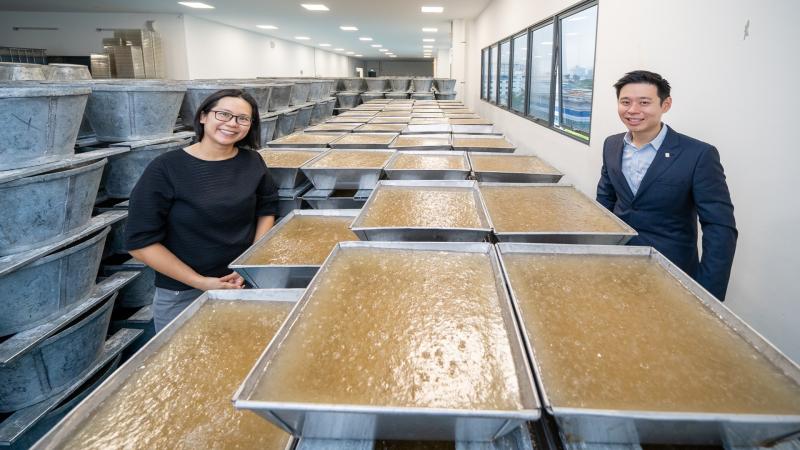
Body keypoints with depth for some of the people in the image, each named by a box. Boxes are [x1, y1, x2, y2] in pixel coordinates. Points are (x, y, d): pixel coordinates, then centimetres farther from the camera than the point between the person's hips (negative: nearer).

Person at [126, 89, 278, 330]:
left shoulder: (253, 163, -2)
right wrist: (200, 282, -15)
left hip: (246, 284, 3)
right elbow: (141, 242, -12)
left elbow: (266, 210, 10)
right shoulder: (165, 169, -13)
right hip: (182, 296, -3)